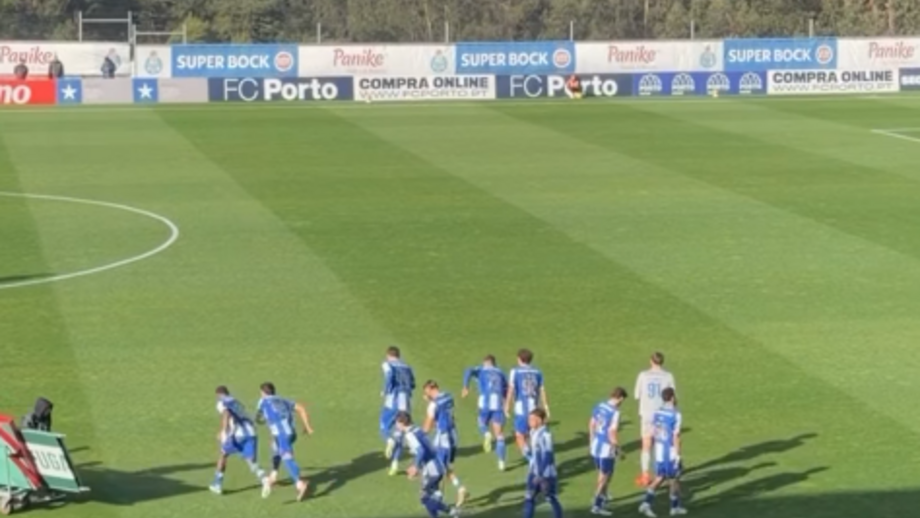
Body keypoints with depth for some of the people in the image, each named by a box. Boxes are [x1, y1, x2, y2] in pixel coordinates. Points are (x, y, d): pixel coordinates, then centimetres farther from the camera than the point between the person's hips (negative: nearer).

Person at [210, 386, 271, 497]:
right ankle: (265, 480, -29)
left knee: (224, 454, 20)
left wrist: (224, 432, -20)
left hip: (238, 434, -5)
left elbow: (226, 414, -13)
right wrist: (223, 432, 55)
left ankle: (217, 484, 28)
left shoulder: (222, 403, 9)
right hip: (251, 433, 5)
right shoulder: (236, 403, 31)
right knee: (252, 463, 0)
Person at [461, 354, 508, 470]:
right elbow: (506, 392, 26)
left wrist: (466, 387, -11)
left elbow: (469, 372, -3)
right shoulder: (500, 373, 25)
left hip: (485, 403, -1)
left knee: (483, 425, 29)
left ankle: (487, 434, -5)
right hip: (498, 404, 1)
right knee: (499, 436, 5)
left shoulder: (481, 370, 19)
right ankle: (501, 461, -10)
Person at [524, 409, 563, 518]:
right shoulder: (533, 432, 6)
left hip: (546, 474, -8)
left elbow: (547, 456, -23)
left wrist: (540, 474, -23)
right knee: (529, 498, 7)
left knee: (551, 499, 5)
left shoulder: (545, 435, -21)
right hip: (535, 472, 8)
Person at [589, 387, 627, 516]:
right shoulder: (615, 412, -21)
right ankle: (596, 506, 10)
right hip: (607, 449, -7)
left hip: (595, 446, 7)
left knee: (602, 474, 27)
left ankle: (603, 496, 46)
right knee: (605, 477, 7)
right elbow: (612, 433, -23)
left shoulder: (599, 406, 3)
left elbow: (591, 424, 12)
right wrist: (618, 448, -10)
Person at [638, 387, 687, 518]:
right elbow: (676, 436, -18)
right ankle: (675, 507, 22)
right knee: (674, 479, 10)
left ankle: (646, 503, -1)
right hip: (671, 452, -6)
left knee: (659, 478, 13)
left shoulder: (657, 412, 4)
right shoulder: (675, 415, -18)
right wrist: (678, 455, -14)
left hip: (659, 451, 6)